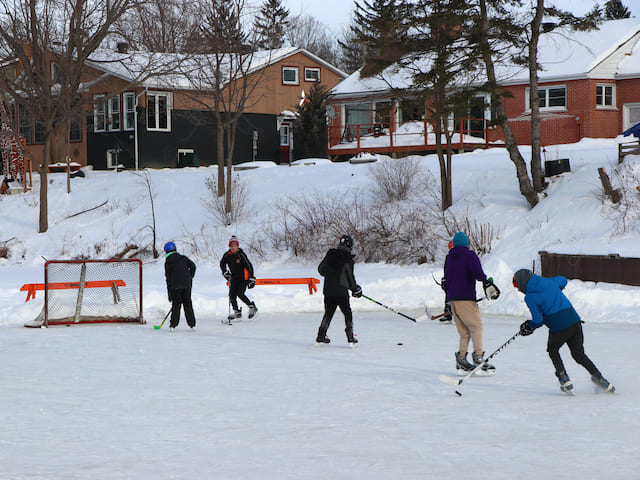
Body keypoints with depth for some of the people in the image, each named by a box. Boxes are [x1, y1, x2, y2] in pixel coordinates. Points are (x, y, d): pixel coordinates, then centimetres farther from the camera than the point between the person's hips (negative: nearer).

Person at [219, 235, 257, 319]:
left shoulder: (241, 254, -15)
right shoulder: (227, 255, -2)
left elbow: (249, 266, -12)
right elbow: (222, 264, 18)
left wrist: (251, 279, -13)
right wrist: (225, 273, 8)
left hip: (243, 278, -5)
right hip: (234, 278, 5)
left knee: (240, 294, -18)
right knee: (232, 295, -5)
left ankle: (252, 307, 1)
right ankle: (237, 312, 12)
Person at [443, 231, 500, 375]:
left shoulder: (449, 258, 19)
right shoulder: (469, 255, -2)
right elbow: (477, 271, -20)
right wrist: (487, 283, -30)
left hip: (452, 298, 7)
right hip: (465, 298, -7)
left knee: (464, 331, 10)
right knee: (476, 327, -5)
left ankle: (461, 360, 1)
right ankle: (478, 358, -15)